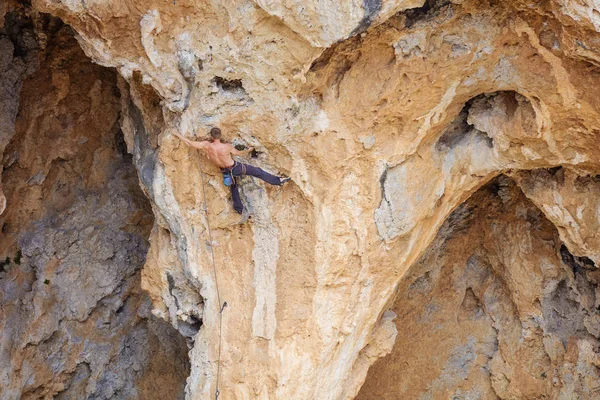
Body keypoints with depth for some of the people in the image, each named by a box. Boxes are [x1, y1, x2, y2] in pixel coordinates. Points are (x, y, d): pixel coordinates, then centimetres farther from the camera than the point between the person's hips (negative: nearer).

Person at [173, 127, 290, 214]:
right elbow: (239, 153, -9)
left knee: (233, 186, 28)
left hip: (226, 171, 4)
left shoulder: (206, 145, -22)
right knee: (257, 171, 7)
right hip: (235, 167, -4)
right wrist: (249, 150, 11)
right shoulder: (227, 146, -27)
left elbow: (190, 143, -15)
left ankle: (239, 208, 36)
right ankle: (278, 181, 13)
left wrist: (178, 135, -1)